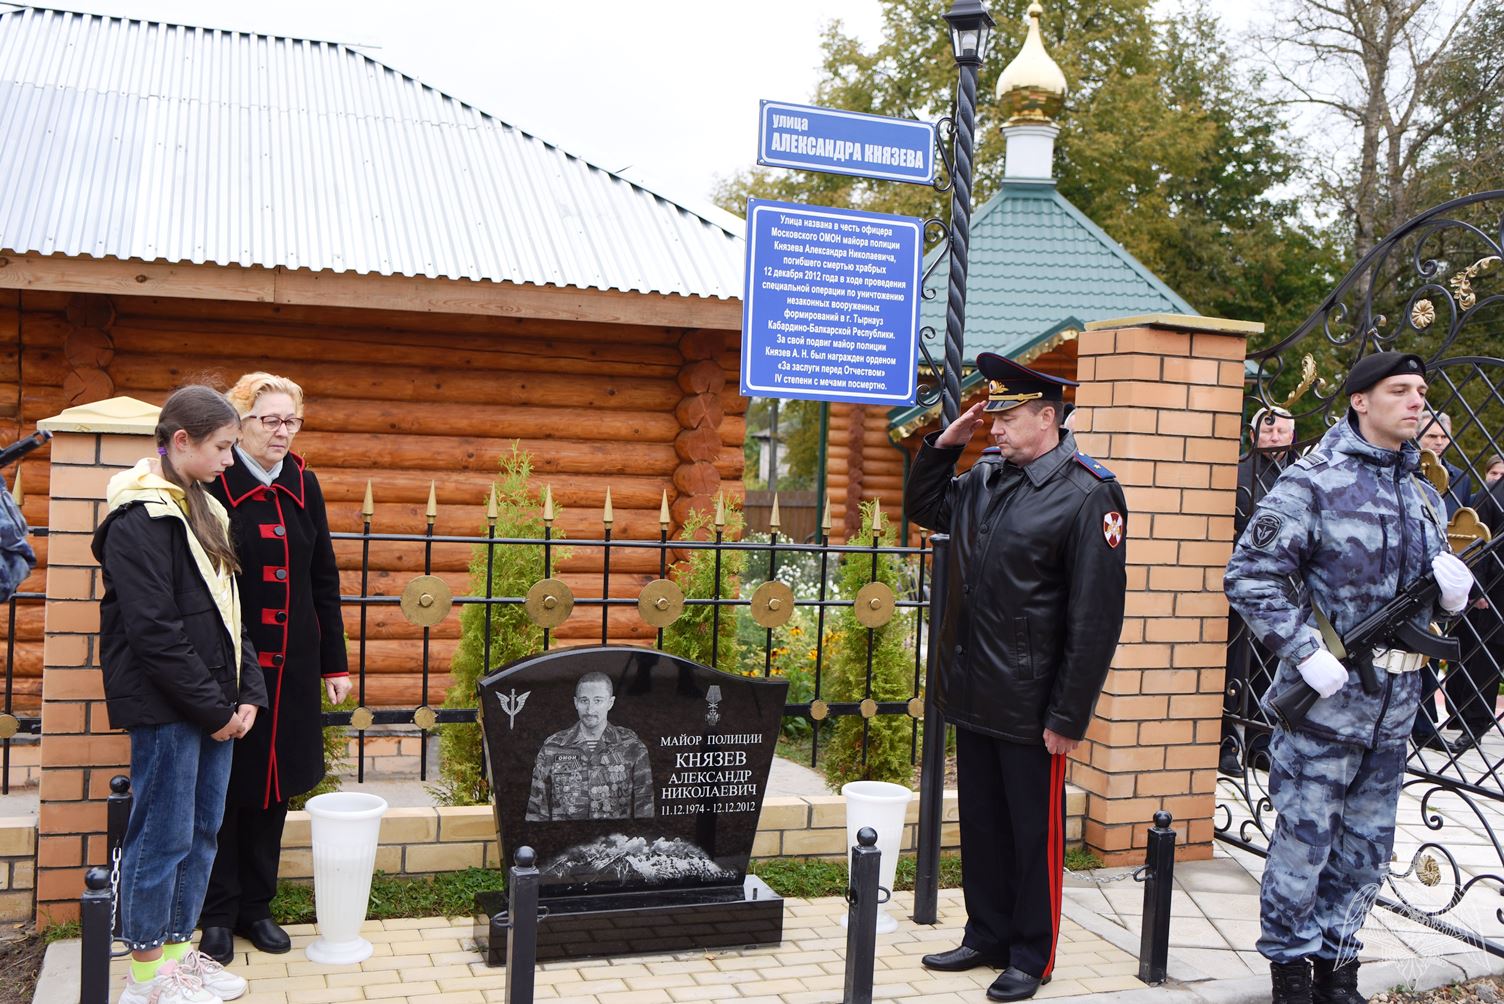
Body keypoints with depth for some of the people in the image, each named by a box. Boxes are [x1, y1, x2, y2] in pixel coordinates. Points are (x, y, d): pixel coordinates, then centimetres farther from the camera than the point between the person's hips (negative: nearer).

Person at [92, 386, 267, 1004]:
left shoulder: (200, 509, 14)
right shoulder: (140, 518, -14)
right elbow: (154, 629, -19)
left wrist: (247, 692, 7)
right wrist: (213, 708, -15)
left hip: (213, 703, 9)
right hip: (165, 705, -9)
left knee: (204, 830, 15)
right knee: (163, 834, 1)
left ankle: (177, 947, 28)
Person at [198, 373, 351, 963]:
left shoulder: (303, 486, 6)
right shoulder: (211, 484, -8)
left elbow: (324, 578, 10)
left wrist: (335, 661, 9)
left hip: (291, 665, 5)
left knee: (274, 781, 12)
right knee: (224, 785, 5)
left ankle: (256, 906, 25)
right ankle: (219, 914, 20)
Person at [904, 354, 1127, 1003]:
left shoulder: (1087, 496, -14)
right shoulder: (984, 479, 7)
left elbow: (1095, 618, -17)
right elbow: (923, 507, 26)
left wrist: (1069, 718, -17)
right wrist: (945, 443, 9)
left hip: (1031, 705, -7)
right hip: (973, 694, 7)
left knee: (1035, 832, 7)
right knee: (980, 822, 17)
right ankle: (986, 935, 33)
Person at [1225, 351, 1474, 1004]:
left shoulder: (1424, 496, 12)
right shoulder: (1314, 481, -9)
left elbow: (1444, 595, 19)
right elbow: (1250, 577, -14)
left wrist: (1453, 585, -5)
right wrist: (1307, 654, -20)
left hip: (1395, 707, 6)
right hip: (1326, 698, -6)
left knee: (1366, 849, 14)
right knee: (1304, 841, 4)